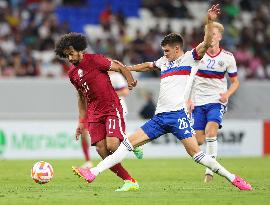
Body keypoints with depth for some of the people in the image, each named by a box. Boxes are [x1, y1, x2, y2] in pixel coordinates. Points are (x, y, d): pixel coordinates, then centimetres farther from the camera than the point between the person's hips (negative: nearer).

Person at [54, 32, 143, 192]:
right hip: (94, 113, 6)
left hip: (112, 108, -6)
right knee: (102, 152, -7)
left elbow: (121, 68, -5)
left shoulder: (94, 60, -8)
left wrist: (130, 81, -24)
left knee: (112, 146, -23)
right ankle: (130, 182, -2)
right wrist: (82, 122, 18)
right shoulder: (72, 73, 12)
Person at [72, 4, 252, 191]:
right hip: (160, 117, 7)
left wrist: (210, 21, -22)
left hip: (177, 114, -7)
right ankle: (93, 173, -3)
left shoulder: (189, 58, 4)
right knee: (129, 142, 0)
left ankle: (232, 178, -6)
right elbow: (149, 66, 42)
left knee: (195, 152, -16)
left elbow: (207, 43, -10)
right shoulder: (164, 62, 23)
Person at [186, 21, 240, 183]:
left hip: (217, 101, -2)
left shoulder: (227, 57, 0)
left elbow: (235, 82, 9)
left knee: (210, 131, -25)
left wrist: (227, 94, -10)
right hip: (198, 101, 2)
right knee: (199, 140, -3)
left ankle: (210, 168, -17)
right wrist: (189, 99, -2)